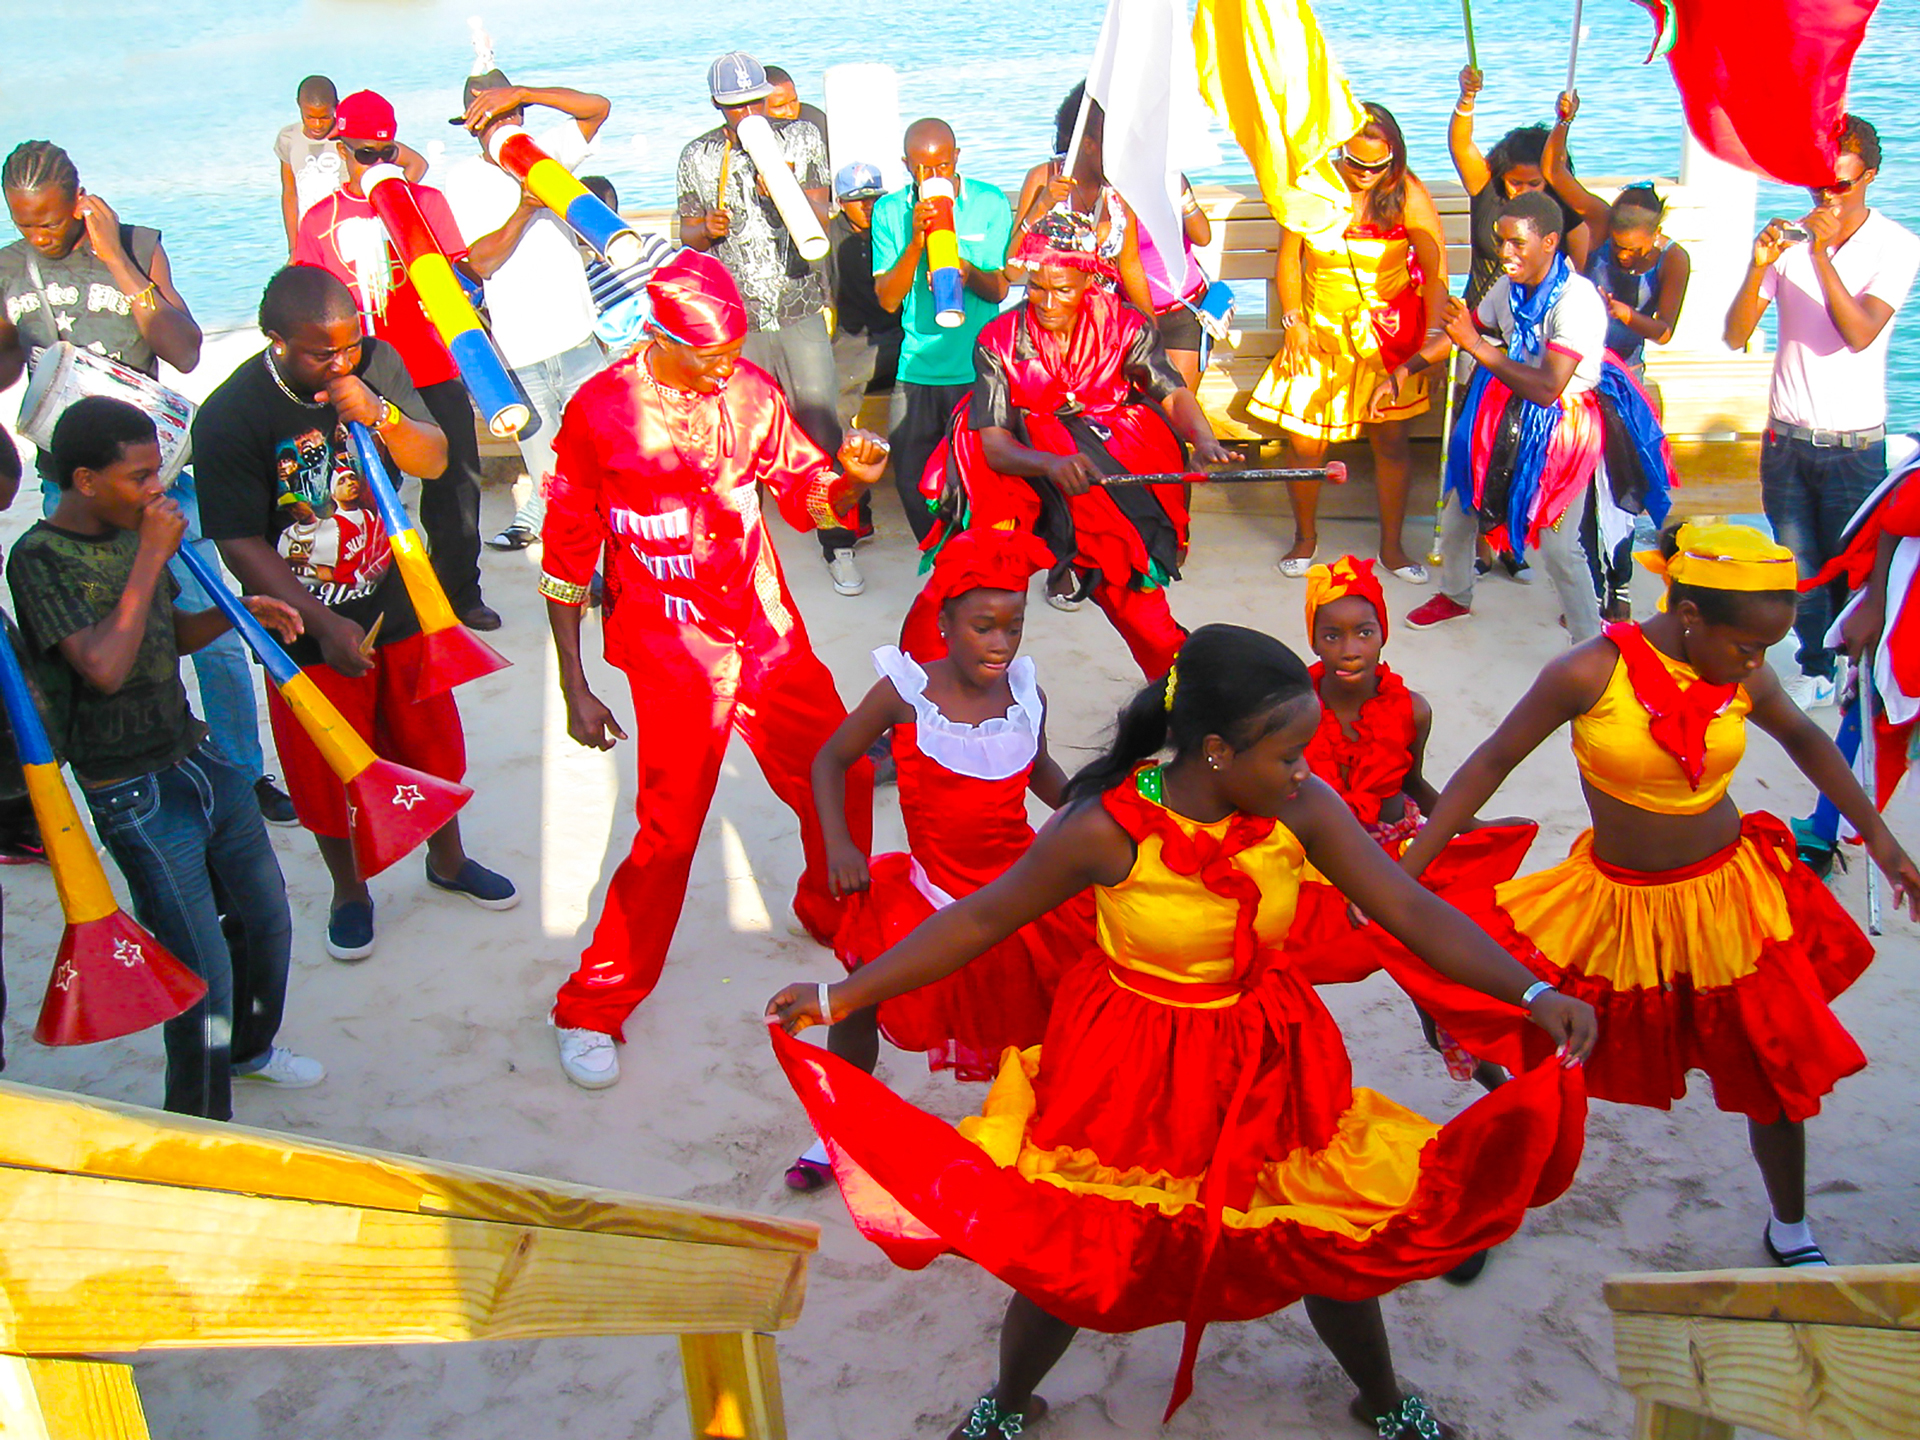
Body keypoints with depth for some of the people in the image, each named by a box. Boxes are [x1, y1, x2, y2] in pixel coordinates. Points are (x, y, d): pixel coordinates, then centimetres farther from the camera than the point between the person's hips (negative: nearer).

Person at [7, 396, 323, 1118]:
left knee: (267, 917, 20)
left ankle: (248, 1047, 46)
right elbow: (106, 667, -30)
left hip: (201, 759, 8)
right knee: (204, 970, -4)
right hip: (136, 798, -8)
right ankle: (201, 1131, 16)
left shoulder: (134, 530, 5)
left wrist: (237, 611, 0)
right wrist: (152, 558, -24)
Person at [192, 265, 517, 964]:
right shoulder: (228, 417, -21)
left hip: (399, 603, 4)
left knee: (431, 742, 19)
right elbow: (241, 544, -19)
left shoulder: (377, 362, -8)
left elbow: (434, 462, -7)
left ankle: (448, 860, 45)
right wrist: (324, 624, -25)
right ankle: (349, 889, 38)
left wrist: (380, 415, -27)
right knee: (331, 769, 12)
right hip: (311, 627, -4)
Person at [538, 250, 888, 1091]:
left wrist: (849, 479, -15)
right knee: (670, 830, -6)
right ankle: (592, 1008, 12)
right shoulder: (600, 412, -11)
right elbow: (567, 556, -6)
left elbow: (806, 497, 9)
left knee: (842, 778, 12)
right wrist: (575, 689, -7)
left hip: (768, 630, 5)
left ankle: (836, 916, 43)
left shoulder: (752, 391, 0)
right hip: (671, 649, -5)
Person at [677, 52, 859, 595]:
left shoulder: (803, 137, 5)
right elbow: (688, 232, 13)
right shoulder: (697, 156, 7)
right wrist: (707, 229, -10)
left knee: (821, 428, -3)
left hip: (800, 309, -1)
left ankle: (839, 546, 6)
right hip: (734, 316, 1)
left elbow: (820, 215, -1)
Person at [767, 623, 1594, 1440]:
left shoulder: (1302, 811, -18)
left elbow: (1412, 911, -16)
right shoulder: (1109, 828, -27)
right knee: (1067, 1253, 11)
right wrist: (841, 997, -19)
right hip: (1131, 1067, -3)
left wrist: (1532, 994, -29)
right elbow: (981, 919, -18)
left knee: (1335, 1241, 16)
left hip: (1264, 1063, 3)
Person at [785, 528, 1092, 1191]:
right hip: (934, 896, -2)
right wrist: (839, 845, -14)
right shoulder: (907, 693, -16)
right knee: (861, 998, -4)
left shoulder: (1027, 696, -6)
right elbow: (831, 759, -2)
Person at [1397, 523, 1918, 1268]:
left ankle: (1790, 1232, 40)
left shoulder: (1743, 678, -10)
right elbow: (1492, 761, -16)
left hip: (1729, 897, 3)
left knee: (1776, 1073, 13)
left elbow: (1806, 741, 11)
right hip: (1618, 902, -3)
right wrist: (1404, 870, -18)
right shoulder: (1591, 673, -23)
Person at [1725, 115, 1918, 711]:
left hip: (1854, 443, -3)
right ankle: (1816, 670, 28)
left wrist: (1822, 257, -27)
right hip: (1786, 437, 3)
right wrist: (1757, 268, -22)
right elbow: (1735, 335, -6)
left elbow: (1860, 334, -21)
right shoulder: (1790, 237, 0)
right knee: (1799, 566, 12)